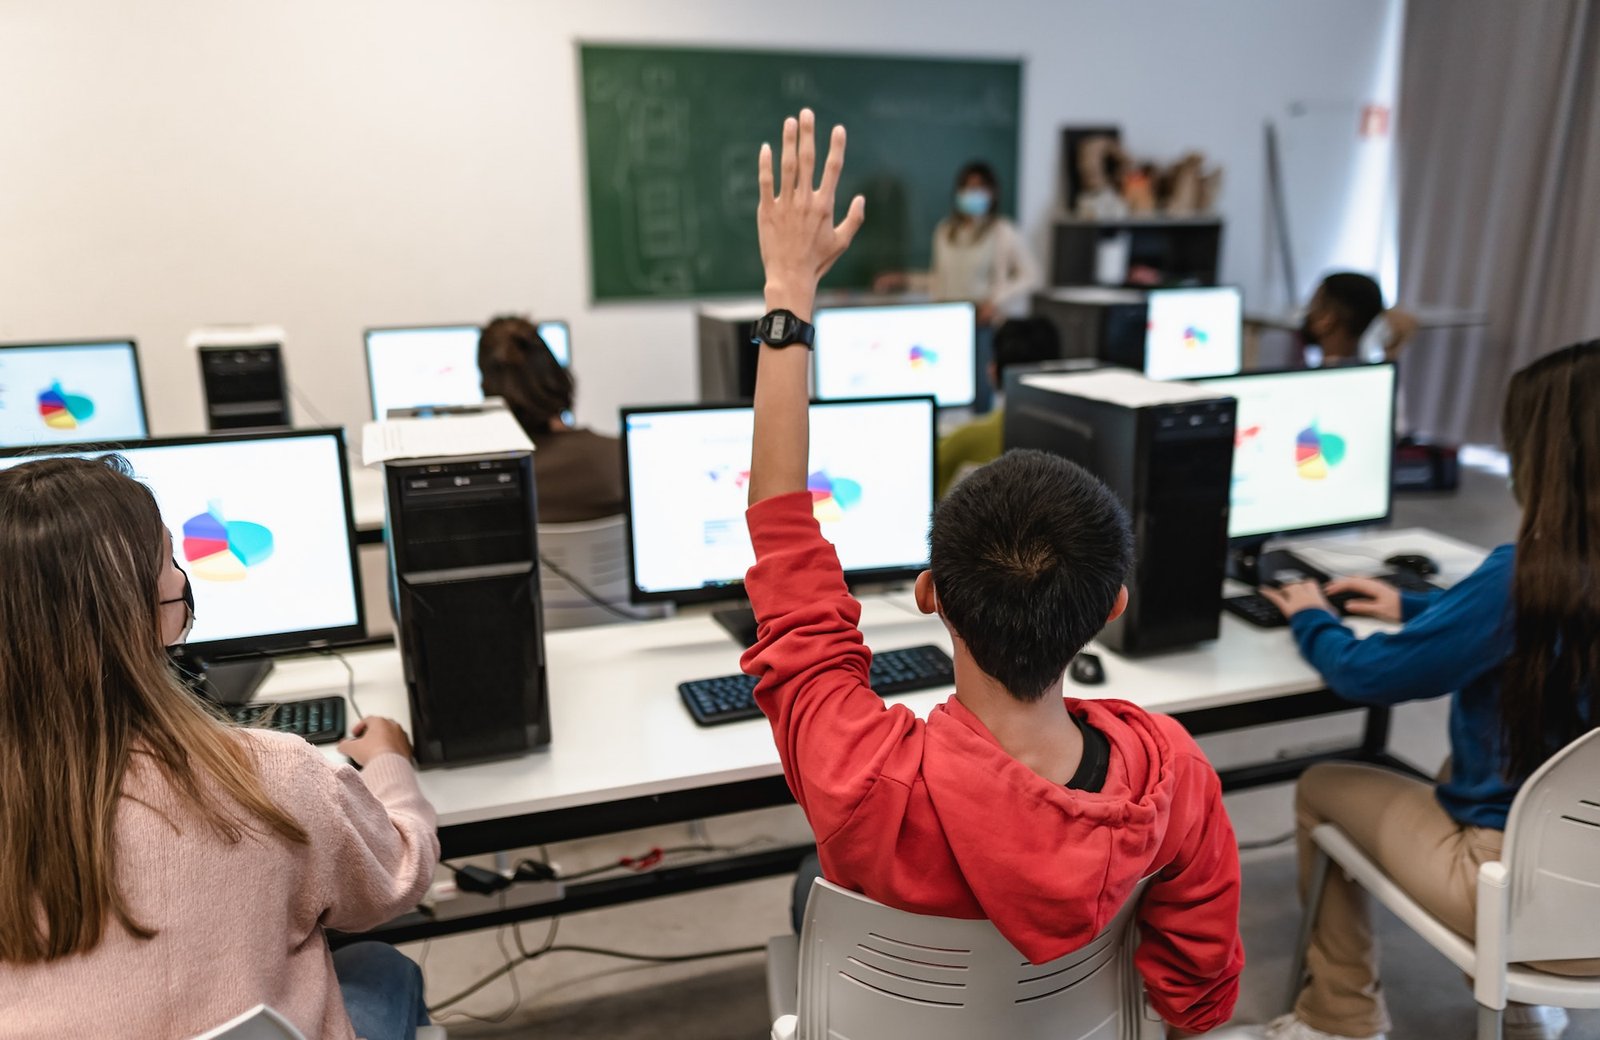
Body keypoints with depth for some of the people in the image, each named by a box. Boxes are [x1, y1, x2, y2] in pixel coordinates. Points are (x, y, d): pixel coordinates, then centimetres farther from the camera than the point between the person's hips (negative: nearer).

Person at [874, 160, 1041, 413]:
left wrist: (997, 300, -14)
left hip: (988, 323, -4)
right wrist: (907, 281, 13)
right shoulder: (945, 231, 14)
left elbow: (1030, 276, -2)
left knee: (979, 398, -14)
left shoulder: (1004, 232, -1)